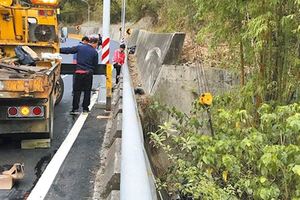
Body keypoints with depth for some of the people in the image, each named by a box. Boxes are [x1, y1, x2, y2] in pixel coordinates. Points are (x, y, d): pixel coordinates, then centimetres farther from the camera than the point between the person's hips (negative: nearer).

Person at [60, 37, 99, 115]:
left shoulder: (80, 47, 3)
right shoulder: (94, 52, -1)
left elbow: (68, 50, 4)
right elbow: (95, 64, 4)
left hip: (79, 72, 1)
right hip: (88, 73, -1)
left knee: (77, 91, 6)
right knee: (87, 91, 11)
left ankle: (75, 109, 3)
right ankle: (85, 108, 16)